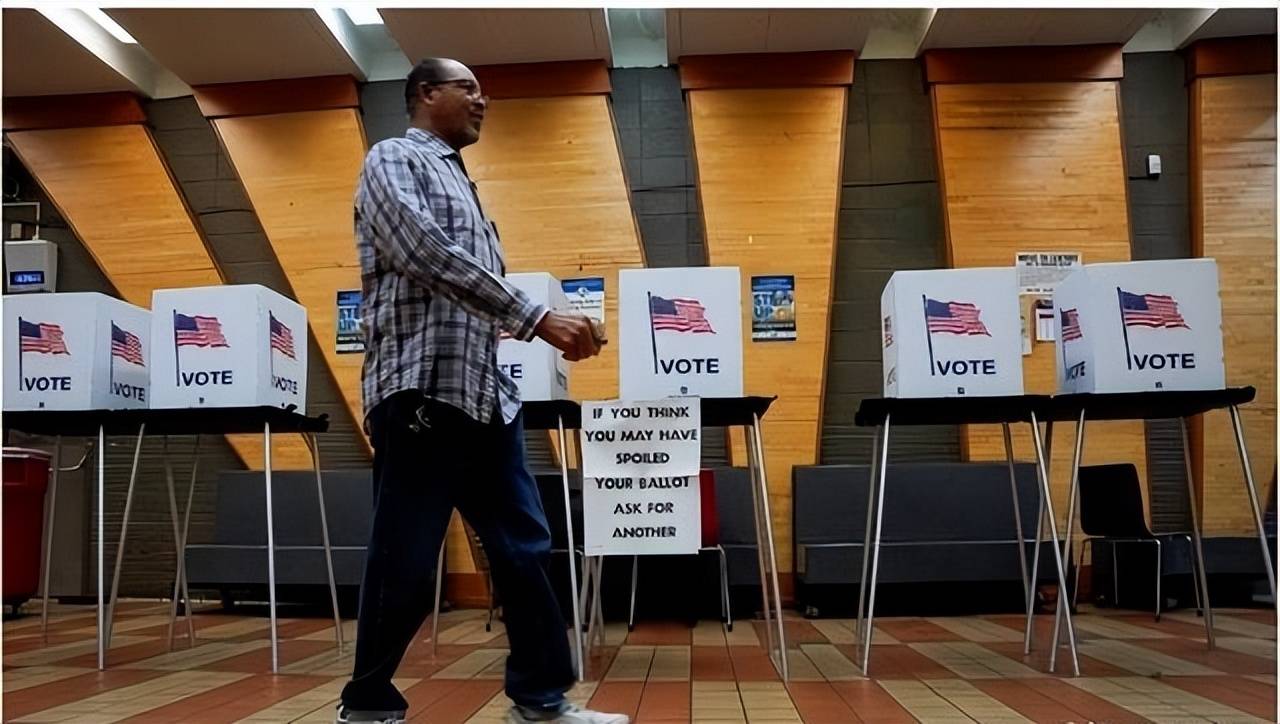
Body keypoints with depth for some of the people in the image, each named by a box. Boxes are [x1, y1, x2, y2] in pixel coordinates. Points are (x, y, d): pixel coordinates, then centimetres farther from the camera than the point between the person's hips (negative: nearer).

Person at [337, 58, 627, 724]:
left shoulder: (458, 181, 26)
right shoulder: (393, 159, 0)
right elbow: (430, 256, -17)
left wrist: (547, 328, 10)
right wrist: (537, 318, -20)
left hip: (486, 394, 9)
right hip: (422, 389, -8)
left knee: (524, 549, 8)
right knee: (406, 563, -1)